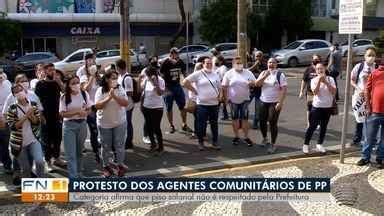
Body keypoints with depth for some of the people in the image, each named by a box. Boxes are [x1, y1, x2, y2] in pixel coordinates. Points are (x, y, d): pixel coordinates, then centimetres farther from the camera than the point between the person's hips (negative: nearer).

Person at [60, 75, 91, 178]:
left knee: (79, 151, 18)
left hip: (82, 124, 3)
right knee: (71, 154, -6)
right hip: (69, 125, -3)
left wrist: (84, 113, -18)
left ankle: (78, 174, 33)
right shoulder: (64, 97, -9)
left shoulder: (84, 94, -1)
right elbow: (62, 113, -13)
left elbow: (89, 109, 4)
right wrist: (77, 112, -21)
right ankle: (73, 177, -3)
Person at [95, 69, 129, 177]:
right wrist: (108, 98, -25)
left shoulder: (120, 89, -5)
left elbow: (125, 103, -12)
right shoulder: (100, 90, -8)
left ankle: (120, 165, 20)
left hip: (120, 122, 0)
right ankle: (106, 166, 24)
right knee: (106, 146, 10)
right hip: (104, 123, 0)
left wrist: (115, 96, -24)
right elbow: (97, 106, -15)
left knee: (119, 145, 6)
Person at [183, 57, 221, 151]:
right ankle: (201, 142, 14)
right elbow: (185, 82, -10)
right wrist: (195, 91, -8)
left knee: (214, 124, 11)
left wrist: (218, 96, 8)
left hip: (214, 104, 5)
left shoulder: (215, 75, 11)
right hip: (202, 104, -5)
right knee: (202, 125, 1)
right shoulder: (198, 74, -6)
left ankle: (215, 142, 21)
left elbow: (219, 87, 23)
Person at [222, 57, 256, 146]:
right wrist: (225, 97, -5)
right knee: (235, 119, 10)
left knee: (245, 119, 1)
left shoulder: (248, 73, -1)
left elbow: (255, 82, 1)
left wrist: (251, 83, -22)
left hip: (245, 100, 0)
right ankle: (236, 137, 22)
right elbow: (224, 87, -1)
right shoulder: (229, 74, -4)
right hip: (233, 100, 0)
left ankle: (246, 137, 11)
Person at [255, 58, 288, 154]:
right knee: (262, 122, 11)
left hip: (275, 103, -5)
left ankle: (273, 144, 8)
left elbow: (284, 89, -12)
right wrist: (265, 76, -19)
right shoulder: (264, 73, 6)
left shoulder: (280, 74, -8)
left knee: (273, 123, -3)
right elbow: (257, 84, -5)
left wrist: (280, 102, -19)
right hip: (264, 102, 5)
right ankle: (265, 139, 35)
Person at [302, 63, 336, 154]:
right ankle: (306, 144, 10)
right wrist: (319, 80, -21)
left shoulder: (330, 79, 1)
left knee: (323, 127, 11)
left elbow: (334, 91, -11)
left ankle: (319, 144, 24)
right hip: (317, 106, -3)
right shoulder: (314, 80, -4)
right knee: (312, 126, -1)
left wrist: (326, 82, -18)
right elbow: (315, 92, -18)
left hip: (328, 107, 3)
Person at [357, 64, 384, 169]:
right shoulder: (375, 73, 2)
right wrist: (368, 107, -3)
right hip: (375, 111, -1)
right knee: (370, 137, 8)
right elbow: (367, 90, 2)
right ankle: (365, 157, 19)